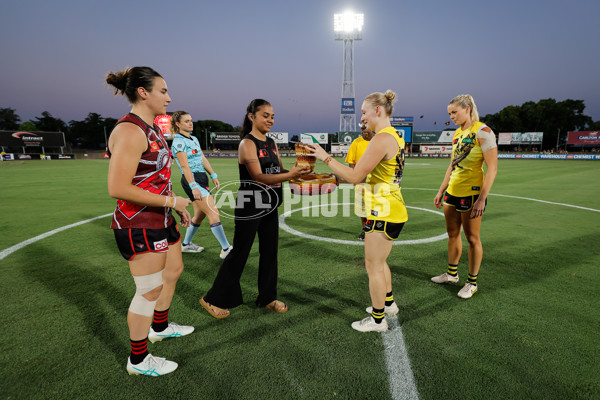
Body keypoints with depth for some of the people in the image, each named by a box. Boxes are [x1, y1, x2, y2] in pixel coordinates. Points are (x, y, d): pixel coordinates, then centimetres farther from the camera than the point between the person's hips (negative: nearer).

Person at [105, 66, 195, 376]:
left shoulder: (152, 130, 12)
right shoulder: (130, 131, -20)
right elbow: (117, 188, -26)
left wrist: (179, 208, 16)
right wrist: (170, 201, -21)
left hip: (161, 220, 10)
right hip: (138, 225, -10)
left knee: (173, 271, 23)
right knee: (150, 290, 1)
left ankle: (160, 327, 47)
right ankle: (138, 360, 23)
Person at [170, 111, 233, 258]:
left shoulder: (194, 139, 17)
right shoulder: (178, 141, -9)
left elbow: (203, 159, 20)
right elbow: (184, 165, -17)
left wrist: (213, 175, 14)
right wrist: (193, 186, -24)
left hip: (202, 179, 9)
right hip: (192, 180, -9)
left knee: (199, 215, 15)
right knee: (214, 213, -13)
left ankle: (186, 244, 32)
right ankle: (226, 249, -10)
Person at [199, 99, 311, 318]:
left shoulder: (271, 143, 12)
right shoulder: (247, 143, -12)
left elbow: (279, 171, 10)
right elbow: (258, 176, -23)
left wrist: (298, 171, -10)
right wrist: (290, 175, -33)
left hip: (269, 206, 8)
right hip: (249, 207, -7)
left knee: (270, 251, 13)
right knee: (239, 253, 1)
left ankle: (267, 297, 29)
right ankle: (214, 299, 19)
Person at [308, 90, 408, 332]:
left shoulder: (382, 139, -19)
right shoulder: (394, 136, 12)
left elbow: (355, 176, -21)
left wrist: (325, 158, -13)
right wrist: (339, 179, 12)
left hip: (383, 213, -10)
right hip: (393, 211, 10)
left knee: (373, 266, 5)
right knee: (379, 262, 24)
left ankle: (377, 320, 21)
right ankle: (388, 304, 43)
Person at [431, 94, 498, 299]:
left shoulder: (482, 132, -13)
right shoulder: (457, 133, 12)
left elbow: (492, 169, -16)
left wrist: (481, 199, -21)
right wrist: (441, 190, 17)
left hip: (471, 193, -8)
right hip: (452, 192, 8)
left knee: (472, 238, 4)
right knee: (452, 234, 16)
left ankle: (472, 282, 19)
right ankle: (452, 273, 33)